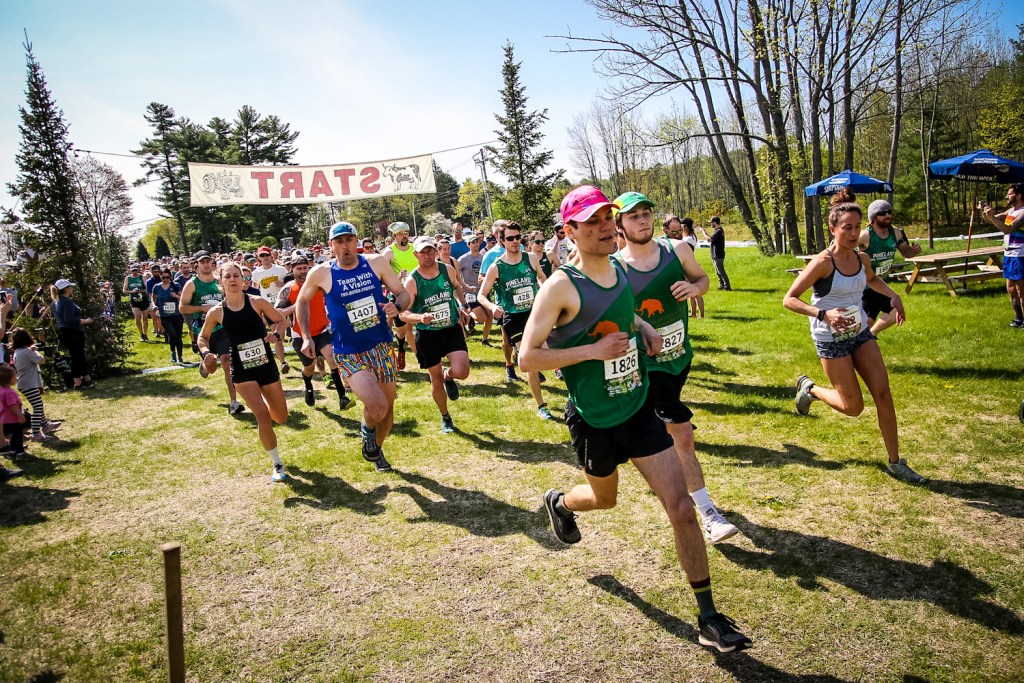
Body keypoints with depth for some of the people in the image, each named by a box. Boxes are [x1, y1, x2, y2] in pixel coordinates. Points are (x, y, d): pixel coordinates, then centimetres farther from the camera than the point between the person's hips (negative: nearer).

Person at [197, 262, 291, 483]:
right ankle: (277, 466, 1)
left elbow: (282, 321, 4)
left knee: (281, 417, 13)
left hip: (266, 365, 2)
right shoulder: (216, 312, -6)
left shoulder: (257, 302, -8)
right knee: (263, 416, -17)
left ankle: (261, 402, 52)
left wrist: (276, 334, -17)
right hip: (242, 371, -2)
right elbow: (203, 337, 9)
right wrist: (206, 353, -11)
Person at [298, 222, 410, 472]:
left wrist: (396, 306, -21)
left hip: (381, 346, 3)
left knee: (388, 406, 13)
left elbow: (403, 293, 2)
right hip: (349, 353, -3)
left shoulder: (376, 262, -4)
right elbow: (302, 301, 10)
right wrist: (306, 337, 3)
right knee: (378, 407, -22)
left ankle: (377, 449, 43)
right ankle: (367, 429, 16)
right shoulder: (321, 273, -7)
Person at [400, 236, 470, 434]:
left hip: (452, 329, 2)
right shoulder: (412, 281, -15)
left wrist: (462, 306, 6)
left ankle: (449, 376, 19)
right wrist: (421, 318, -36)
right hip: (427, 334, -1)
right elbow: (403, 313, -18)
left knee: (461, 372, -19)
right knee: (436, 380, 8)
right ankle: (445, 418, 32)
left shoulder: (448, 270, -4)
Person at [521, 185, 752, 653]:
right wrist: (595, 350, -27)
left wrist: (643, 327, 4)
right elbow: (527, 358, -22)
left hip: (639, 408, 5)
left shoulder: (617, 268, 1)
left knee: (681, 507, -1)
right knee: (604, 498, 21)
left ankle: (709, 619, 12)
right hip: (594, 420, -4)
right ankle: (559, 502, 59)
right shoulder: (561, 286, -20)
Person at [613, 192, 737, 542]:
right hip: (647, 363, -5)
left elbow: (703, 278, 9)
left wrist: (694, 288, -13)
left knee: (664, 428, 26)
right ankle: (708, 514, -1)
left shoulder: (677, 249, -6)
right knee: (683, 434, -11)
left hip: (681, 355, 5)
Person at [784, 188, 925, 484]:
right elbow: (789, 299, -20)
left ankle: (895, 463, 11)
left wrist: (893, 295, 9)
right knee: (854, 406, -1)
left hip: (860, 333, 6)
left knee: (883, 393, 0)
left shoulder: (862, 258, 1)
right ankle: (809, 388, 28)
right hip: (831, 340, -6)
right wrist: (823, 314, -33)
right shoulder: (822, 263, -19)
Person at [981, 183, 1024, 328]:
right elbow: (991, 220, 17)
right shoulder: (1011, 210, 12)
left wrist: (992, 216, -29)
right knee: (1011, 289, 14)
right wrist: (985, 212, -2)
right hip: (1008, 255, 9)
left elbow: (1007, 229, -28)